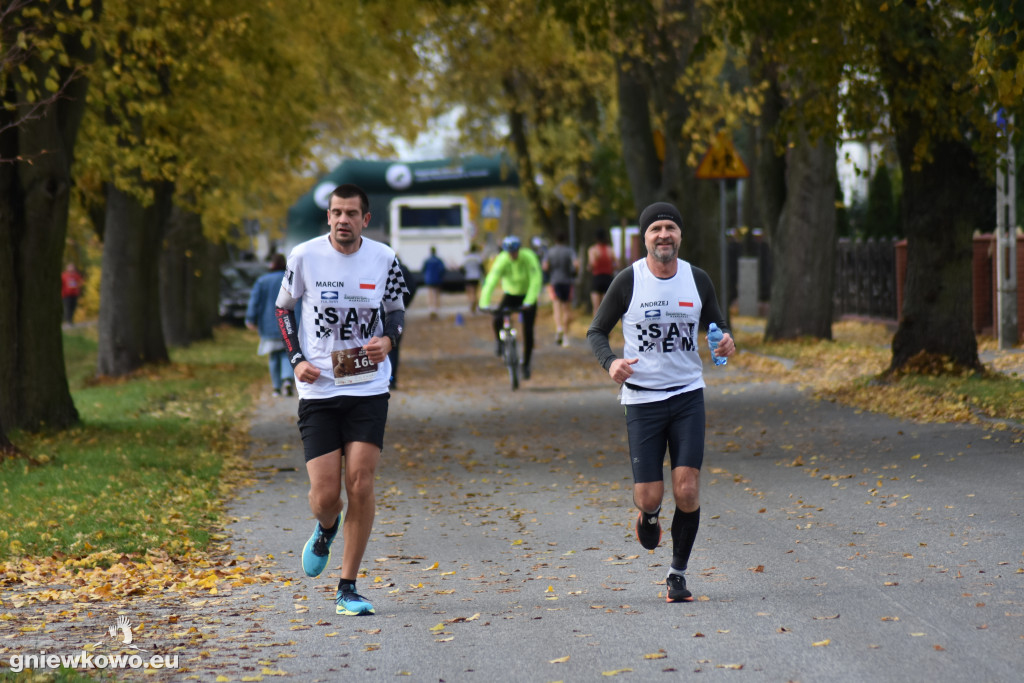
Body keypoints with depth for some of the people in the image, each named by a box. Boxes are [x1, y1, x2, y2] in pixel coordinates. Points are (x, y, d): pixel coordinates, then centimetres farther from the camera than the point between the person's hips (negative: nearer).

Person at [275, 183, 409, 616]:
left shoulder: (383, 259, 0)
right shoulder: (304, 257, -3)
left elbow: (396, 310, 14)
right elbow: (283, 308, 11)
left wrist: (388, 340, -8)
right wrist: (297, 360, -2)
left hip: (368, 388, 1)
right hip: (318, 389, -1)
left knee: (360, 486, -8)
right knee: (325, 494, -6)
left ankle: (347, 589, 4)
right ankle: (326, 530, 33)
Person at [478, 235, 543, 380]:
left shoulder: (528, 258, -26)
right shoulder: (502, 261, -23)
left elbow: (536, 281, -33)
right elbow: (491, 282, -31)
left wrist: (528, 302, -45)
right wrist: (484, 304, -42)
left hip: (528, 297, -1)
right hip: (510, 295, 1)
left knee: (528, 331, -7)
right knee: (497, 320, -24)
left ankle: (526, 364, 11)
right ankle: (500, 341, 10)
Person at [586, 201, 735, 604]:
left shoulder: (697, 280, 2)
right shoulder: (628, 282, -6)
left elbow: (715, 325, 15)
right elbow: (596, 332, 3)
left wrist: (726, 342, -9)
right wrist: (610, 362, -18)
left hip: (688, 394, 2)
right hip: (642, 399, -1)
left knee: (687, 491, -10)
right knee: (650, 496, -4)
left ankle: (678, 573, 9)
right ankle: (648, 514, 36)